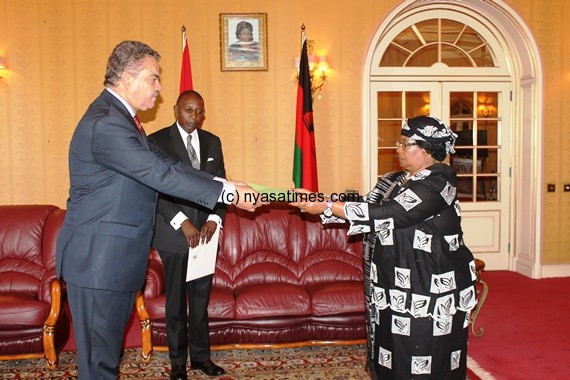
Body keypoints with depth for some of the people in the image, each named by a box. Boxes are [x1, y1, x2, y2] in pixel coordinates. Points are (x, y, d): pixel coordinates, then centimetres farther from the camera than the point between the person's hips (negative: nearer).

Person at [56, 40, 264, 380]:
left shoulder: (120, 118, 13)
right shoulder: (105, 124, -22)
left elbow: (162, 163, 9)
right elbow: (162, 175, -28)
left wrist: (224, 184, -1)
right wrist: (228, 193, -24)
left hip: (117, 257, 10)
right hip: (98, 259, -10)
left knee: (110, 343, 20)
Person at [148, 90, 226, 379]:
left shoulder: (212, 142, 12)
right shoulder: (157, 141, -2)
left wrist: (215, 218, -7)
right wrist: (182, 222, -17)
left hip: (205, 231, 4)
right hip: (174, 233, -3)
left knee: (201, 298, 10)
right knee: (176, 300, 6)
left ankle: (201, 356, 25)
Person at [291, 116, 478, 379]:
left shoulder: (438, 182, -17)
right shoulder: (394, 181, 10)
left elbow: (388, 215, -24)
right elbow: (366, 206, 4)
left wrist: (326, 207, -22)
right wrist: (317, 200, -7)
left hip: (429, 290, -7)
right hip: (394, 285, 8)